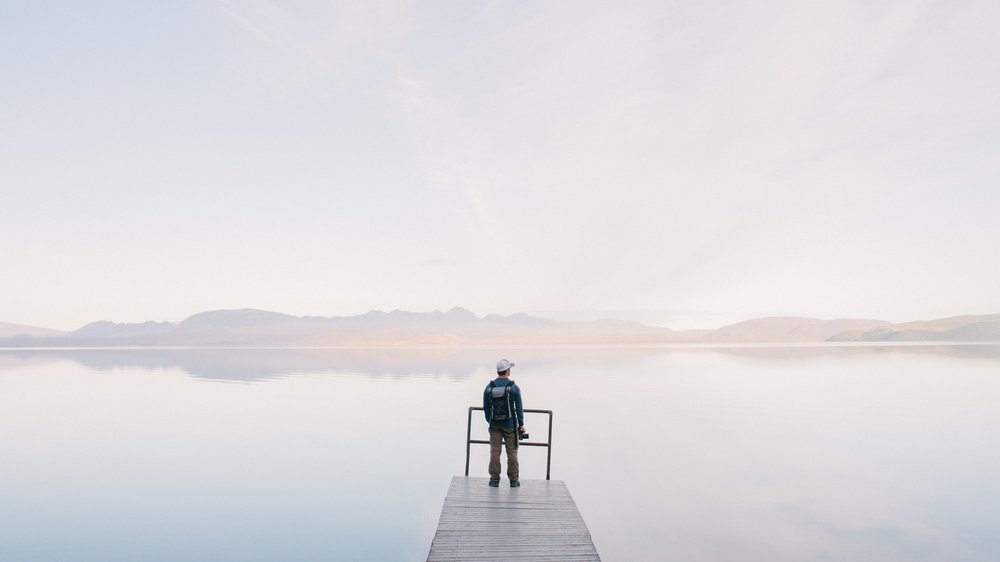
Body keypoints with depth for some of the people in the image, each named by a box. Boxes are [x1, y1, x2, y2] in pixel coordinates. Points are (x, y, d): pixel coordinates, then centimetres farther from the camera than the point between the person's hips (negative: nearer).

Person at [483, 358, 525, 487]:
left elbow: (486, 408, 6)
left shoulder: (489, 387, -2)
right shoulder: (513, 387, -9)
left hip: (495, 425, 2)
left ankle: (494, 479, 11)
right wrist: (521, 424, 4)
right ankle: (513, 480, 11)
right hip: (510, 425, -2)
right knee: (512, 452, 6)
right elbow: (519, 408, -6)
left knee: (494, 451, 7)